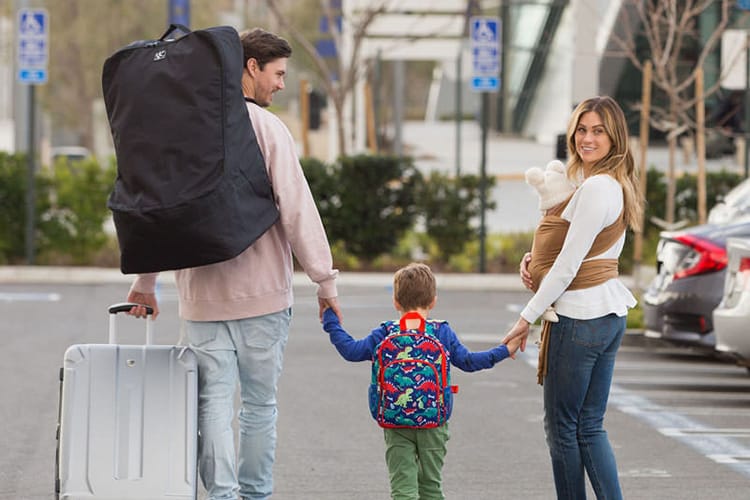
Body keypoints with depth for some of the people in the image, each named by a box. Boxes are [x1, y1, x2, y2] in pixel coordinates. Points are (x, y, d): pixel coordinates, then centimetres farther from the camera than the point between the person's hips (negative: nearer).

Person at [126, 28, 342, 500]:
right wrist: (326, 281, -6)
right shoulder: (267, 128, -8)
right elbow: (298, 209, -12)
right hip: (262, 291, -4)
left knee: (214, 401, 3)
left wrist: (146, 280, 21)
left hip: (201, 292, 4)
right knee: (260, 403, 8)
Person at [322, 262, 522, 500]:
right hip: (434, 422, 1)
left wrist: (331, 320, 9)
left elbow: (351, 350, -3)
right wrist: (504, 350, 15)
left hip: (396, 425, -1)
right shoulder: (444, 334, -2)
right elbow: (468, 361, 3)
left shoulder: (384, 335, -4)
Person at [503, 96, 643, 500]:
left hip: (580, 316, -10)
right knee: (589, 427, 11)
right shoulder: (616, 185, 13)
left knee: (561, 428, 1)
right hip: (609, 314, 10)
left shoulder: (596, 187, -18)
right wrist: (533, 259, 3)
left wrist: (528, 316, -11)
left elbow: (568, 264, -18)